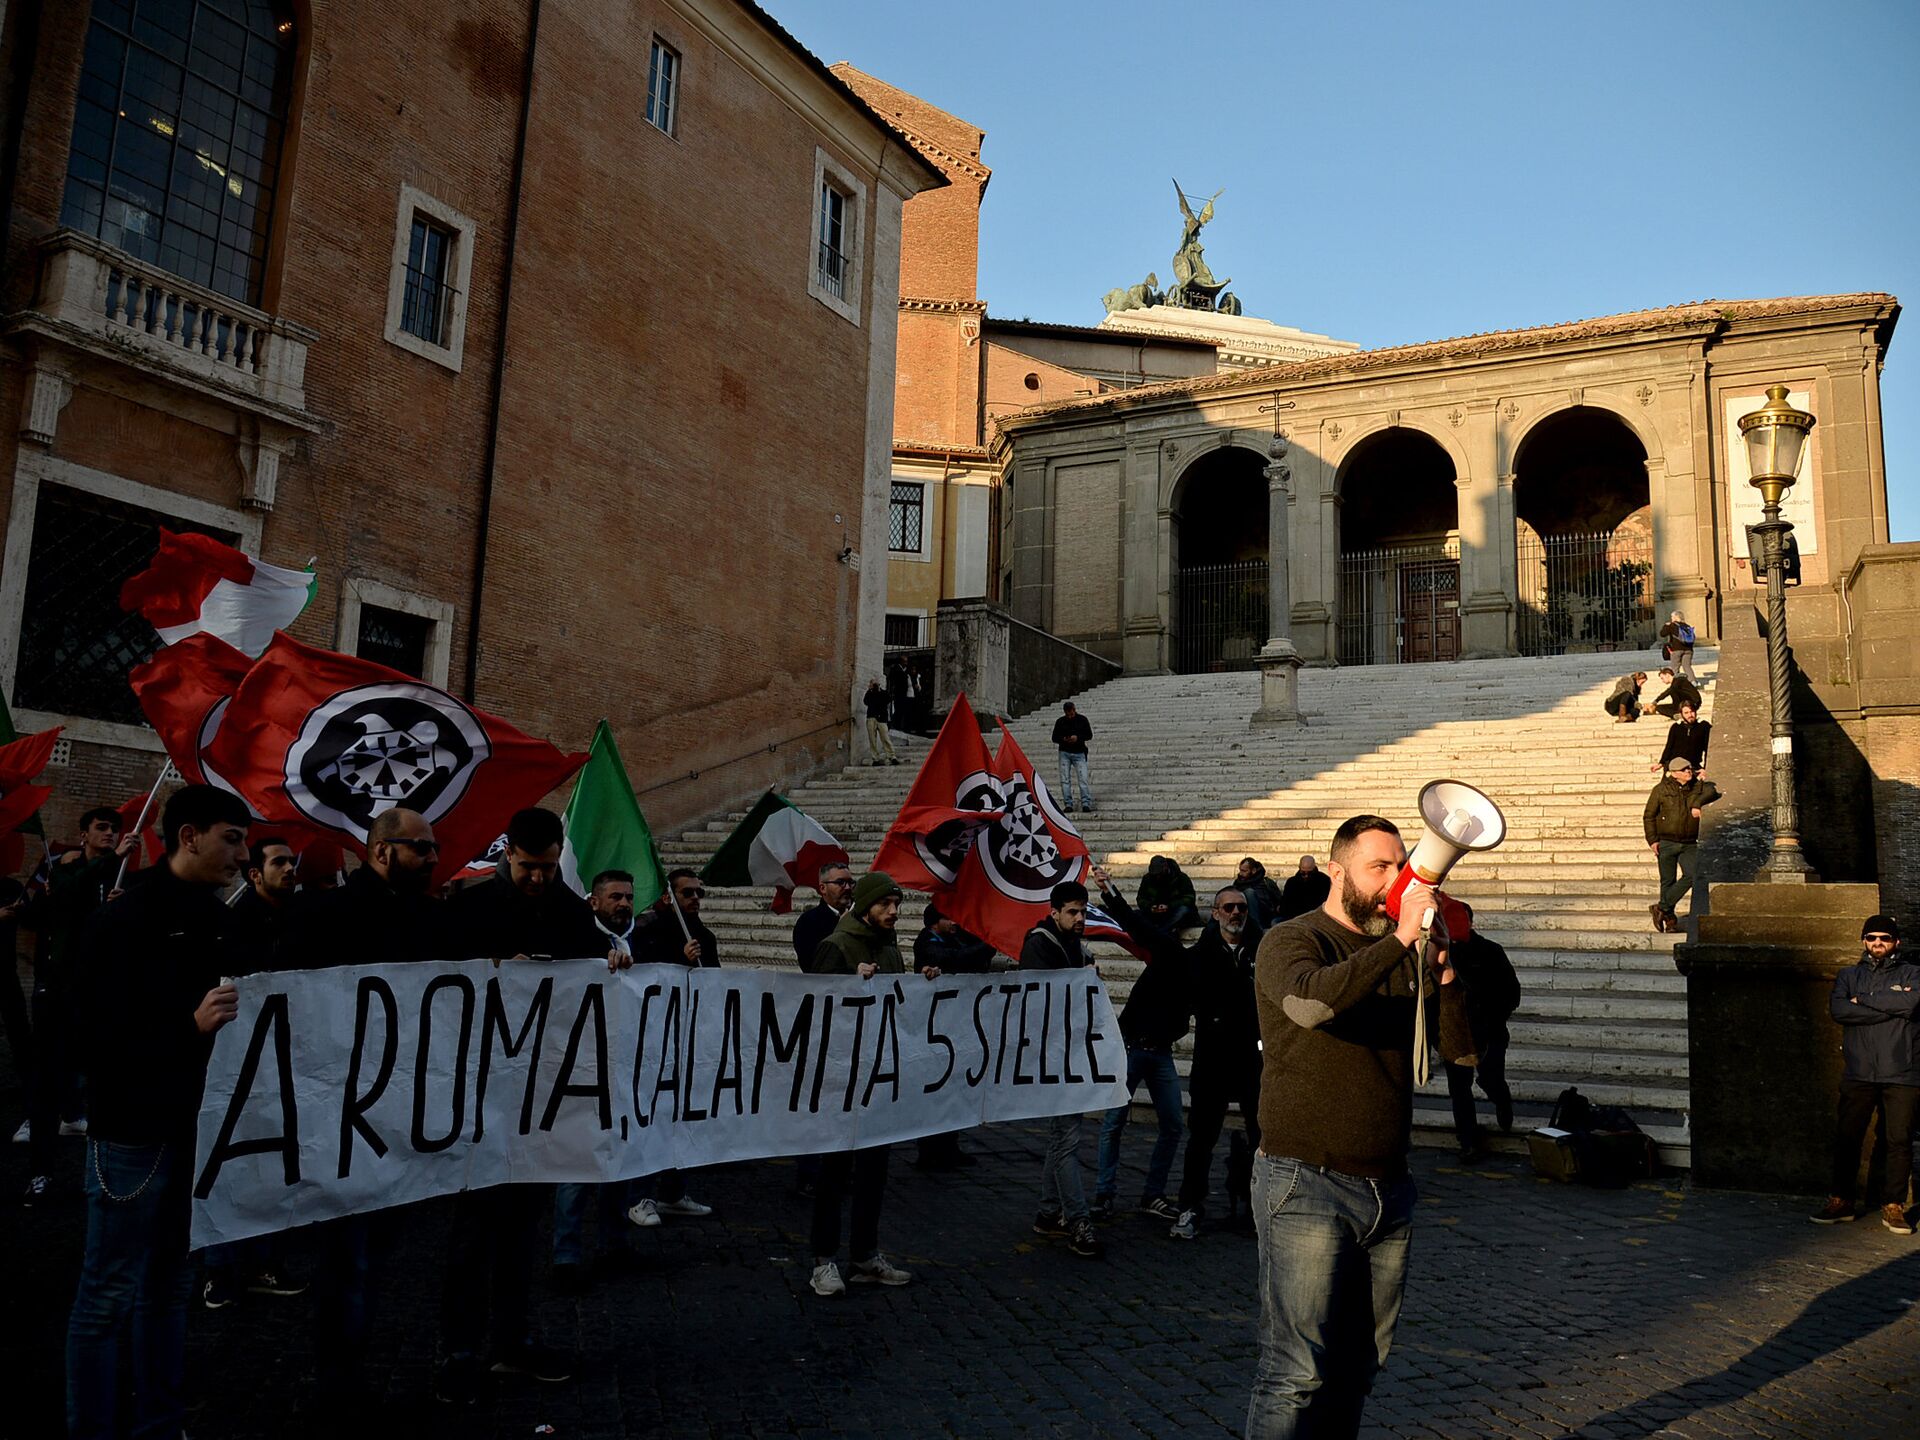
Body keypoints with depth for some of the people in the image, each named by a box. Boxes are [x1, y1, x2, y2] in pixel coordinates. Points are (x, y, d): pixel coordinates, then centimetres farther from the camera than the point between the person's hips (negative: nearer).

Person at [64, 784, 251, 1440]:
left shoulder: (219, 921, 6)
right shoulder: (121, 924, -12)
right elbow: (94, 1040, -16)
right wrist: (190, 1026, -26)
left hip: (198, 1125, 6)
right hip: (134, 1130, -6)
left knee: (170, 1283, 16)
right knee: (110, 1294, 4)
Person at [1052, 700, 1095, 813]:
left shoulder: (1082, 719, 3)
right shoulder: (1060, 721, 5)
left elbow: (1089, 735, 5)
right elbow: (1054, 738, 9)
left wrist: (1078, 737, -13)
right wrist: (1063, 739, -12)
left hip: (1079, 753, -1)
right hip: (1064, 753, 1)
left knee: (1083, 779, -10)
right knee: (1065, 779, -2)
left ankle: (1086, 804, -11)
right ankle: (1068, 804, 2)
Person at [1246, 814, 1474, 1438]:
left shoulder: (1406, 956, 12)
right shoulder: (1291, 941, -5)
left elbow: (1462, 1048, 3)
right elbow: (1311, 1001, -28)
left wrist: (1443, 969, -11)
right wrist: (1399, 941, -29)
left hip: (1388, 1187, 6)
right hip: (1307, 1183, -6)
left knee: (1360, 1365, 13)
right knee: (1297, 1370, -6)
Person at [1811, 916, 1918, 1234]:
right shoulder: (1849, 976, 14)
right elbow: (1838, 1009, -6)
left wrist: (1864, 1000, -7)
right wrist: (1893, 1007, -10)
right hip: (1858, 1074, 1)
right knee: (1846, 1138, 2)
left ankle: (1893, 1206, 10)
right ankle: (1840, 1201, 12)